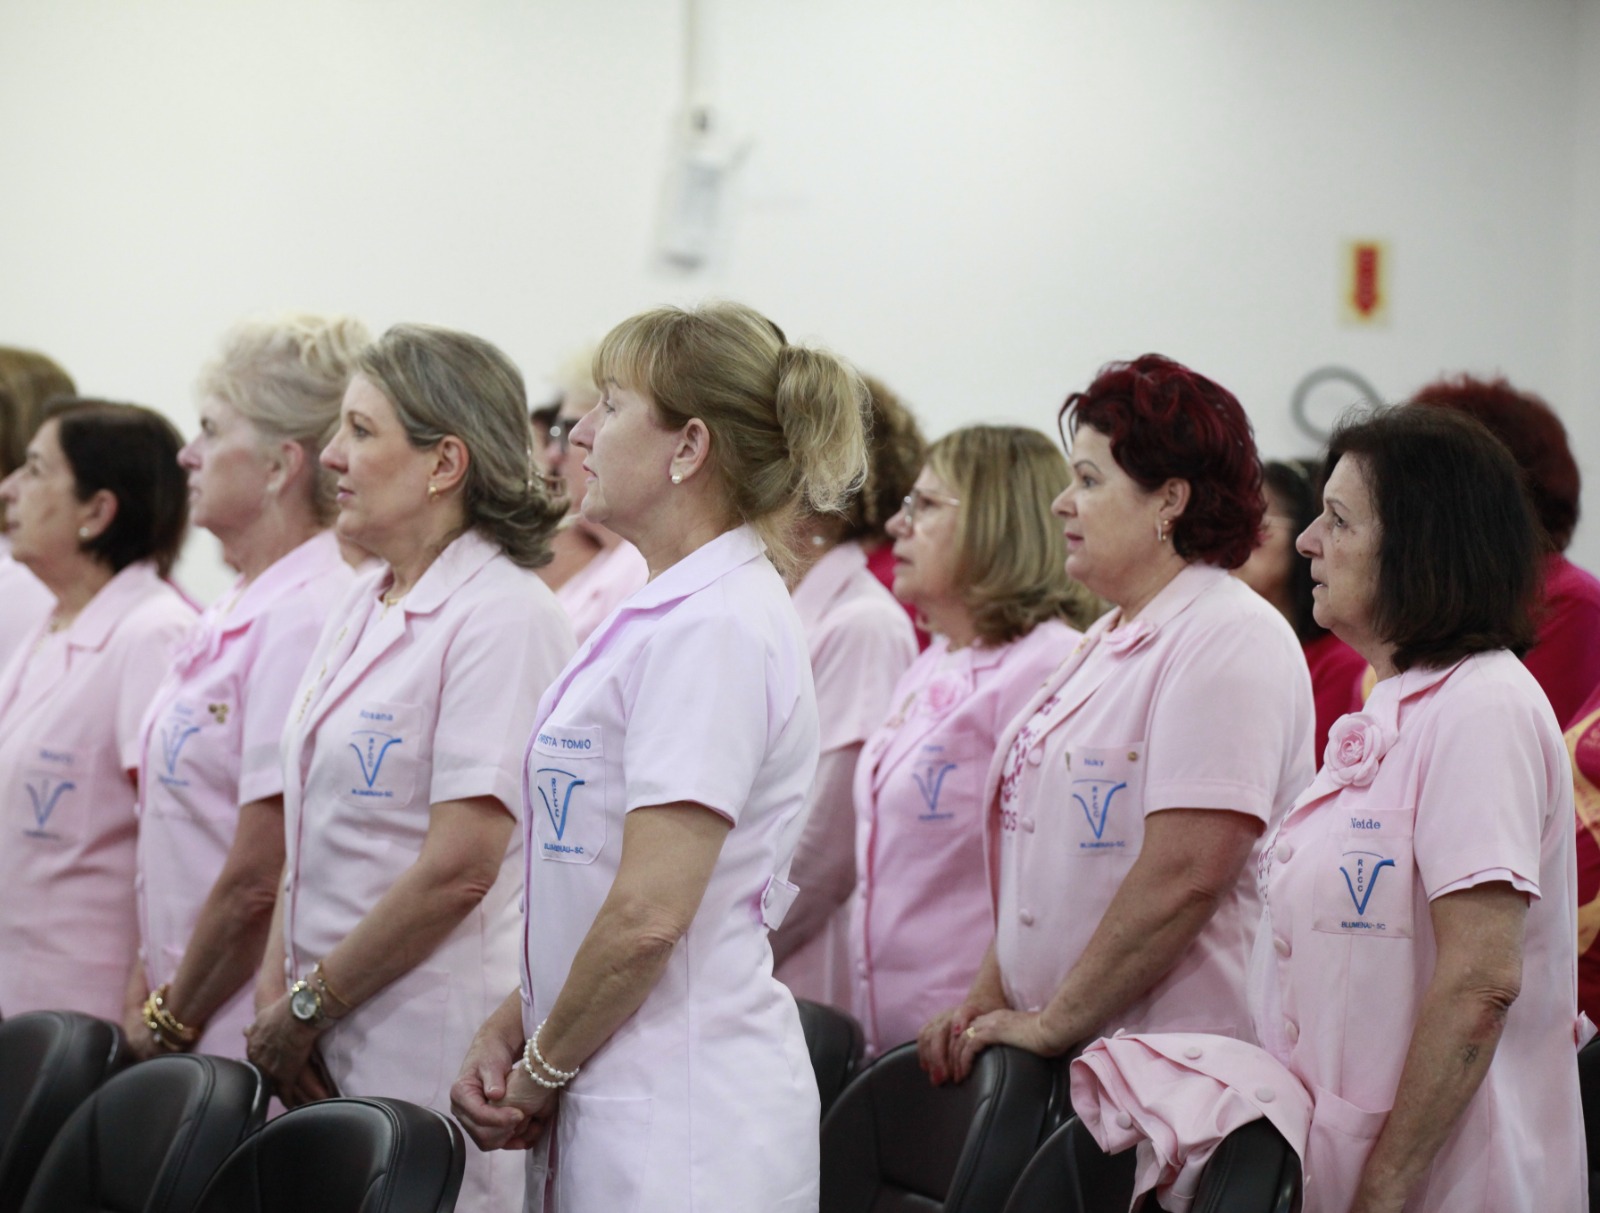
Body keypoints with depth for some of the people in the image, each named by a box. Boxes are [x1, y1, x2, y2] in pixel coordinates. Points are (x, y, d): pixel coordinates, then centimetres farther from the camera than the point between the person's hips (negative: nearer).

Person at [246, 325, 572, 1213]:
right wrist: (275, 989, 2)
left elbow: (458, 868, -18)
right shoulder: (358, 613, 14)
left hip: (430, 1053, -8)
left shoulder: (504, 616, -13)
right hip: (326, 1051, 8)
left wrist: (306, 1008, -13)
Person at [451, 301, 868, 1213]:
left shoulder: (716, 628, -16)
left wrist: (543, 1068, -9)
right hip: (619, 1110, 9)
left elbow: (648, 913, -21)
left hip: (684, 1132, -9)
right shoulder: (664, 616, 15)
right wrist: (509, 1033, 7)